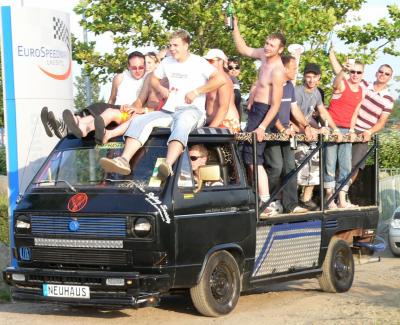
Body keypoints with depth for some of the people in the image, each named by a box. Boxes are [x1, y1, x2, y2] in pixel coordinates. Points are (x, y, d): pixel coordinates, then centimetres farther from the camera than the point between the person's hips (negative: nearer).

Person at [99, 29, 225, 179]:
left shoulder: (198, 63, 0)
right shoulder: (167, 62, 19)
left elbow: (220, 79, -12)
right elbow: (154, 78, 33)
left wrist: (196, 92, -15)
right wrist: (162, 90, 10)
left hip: (192, 110, -6)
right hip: (169, 110, 7)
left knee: (181, 123, -43)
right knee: (139, 121, -18)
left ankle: (168, 166, -66)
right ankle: (124, 160, -37)